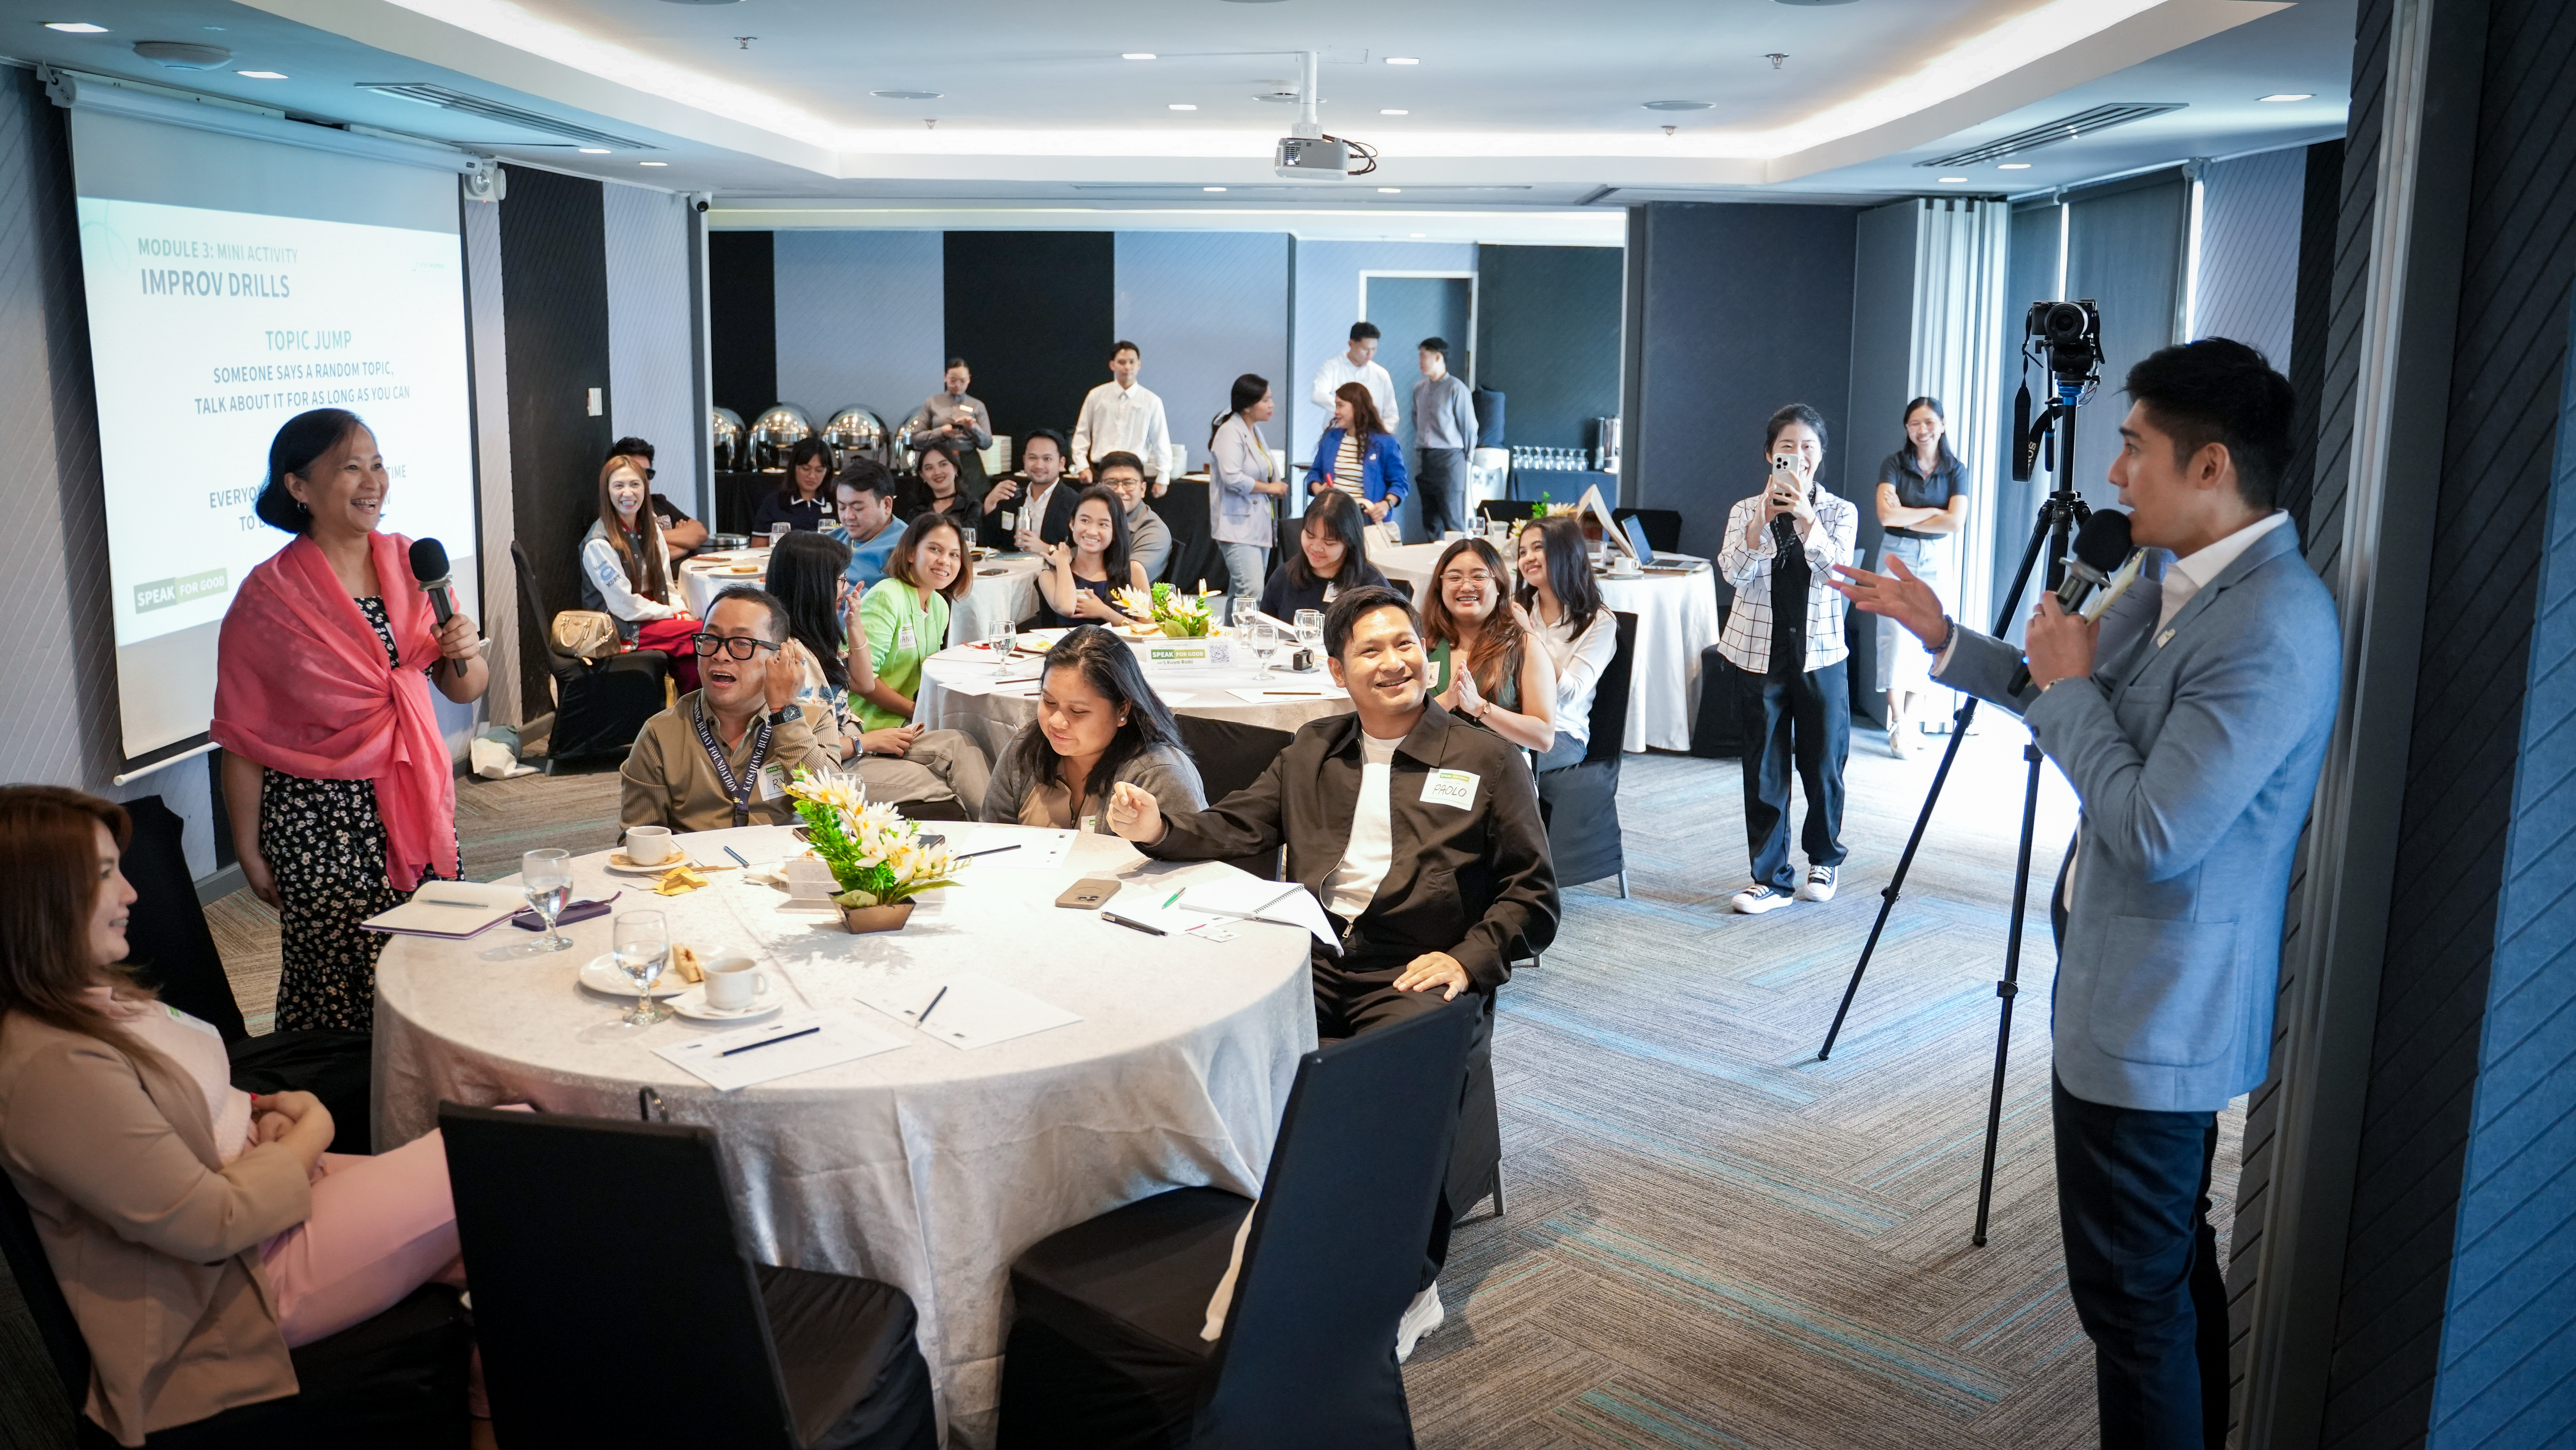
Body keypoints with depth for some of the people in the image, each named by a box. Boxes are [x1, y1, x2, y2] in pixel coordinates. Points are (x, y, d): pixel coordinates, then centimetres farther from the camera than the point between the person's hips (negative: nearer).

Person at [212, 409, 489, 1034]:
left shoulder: (410, 562, 6)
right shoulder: (270, 596, -8)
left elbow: (465, 689, 12)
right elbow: (242, 739, -5)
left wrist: (466, 653, -10)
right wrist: (250, 851, -4)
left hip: (418, 803, 5)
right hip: (322, 822, -4)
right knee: (343, 984, 1)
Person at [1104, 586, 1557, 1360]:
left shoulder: (1487, 760, 9)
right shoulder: (1312, 750, 21)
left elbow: (1533, 892, 7)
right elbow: (1234, 827, 12)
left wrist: (1469, 957, -10)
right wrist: (1159, 830, -9)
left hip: (1410, 971, -3)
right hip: (1311, 956, 4)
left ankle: (1412, 1282, -10)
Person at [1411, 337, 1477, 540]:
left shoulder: (1456, 389, -6)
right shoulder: (1419, 389, 12)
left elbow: (1469, 426, -2)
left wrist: (1466, 459, 2)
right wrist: (1418, 455, 13)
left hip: (1449, 457, -6)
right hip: (1424, 460, 6)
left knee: (1453, 519, -7)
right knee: (1430, 521, 8)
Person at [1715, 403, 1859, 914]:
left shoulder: (1840, 511, 2)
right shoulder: (1746, 511, 2)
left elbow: (1836, 568, -16)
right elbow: (1733, 573, -13)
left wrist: (1806, 516, -30)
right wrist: (1762, 520, -27)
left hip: (1820, 653, 0)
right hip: (1760, 652, 0)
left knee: (1823, 764, 7)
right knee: (1764, 770, 3)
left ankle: (1824, 860, 30)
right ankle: (1770, 877, 10)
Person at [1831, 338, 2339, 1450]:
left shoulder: (2275, 626, -25)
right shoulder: (2177, 583, 5)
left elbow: (2156, 831, -28)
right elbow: (2080, 705, 20)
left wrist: (2068, 684, -16)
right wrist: (1942, 638, 14)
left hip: (2155, 1018, -10)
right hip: (2135, 990, 10)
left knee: (2132, 1286, 2)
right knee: (2171, 1263, 23)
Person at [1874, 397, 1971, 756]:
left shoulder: (1956, 470, 2)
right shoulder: (1894, 464, -1)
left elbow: (1955, 523, -10)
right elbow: (1886, 515, -15)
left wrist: (1906, 518, -12)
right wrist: (1933, 512, -10)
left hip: (1936, 560, 1)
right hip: (1897, 556, -1)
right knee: (1896, 637, -6)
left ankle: (1908, 719, 8)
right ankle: (1897, 721, 1)